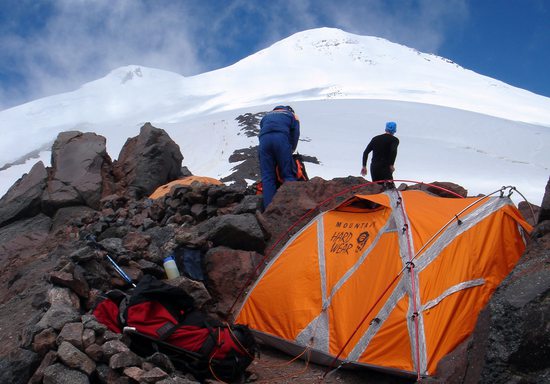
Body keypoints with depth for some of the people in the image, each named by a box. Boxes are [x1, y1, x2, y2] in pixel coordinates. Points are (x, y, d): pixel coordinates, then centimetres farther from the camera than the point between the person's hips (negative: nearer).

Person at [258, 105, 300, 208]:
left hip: (264, 139, 2)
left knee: (267, 176, 2)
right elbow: (295, 136, 17)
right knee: (288, 174, 1)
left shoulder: (266, 116, 37)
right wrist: (290, 152, 28)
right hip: (281, 138, -2)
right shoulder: (292, 115, 29)